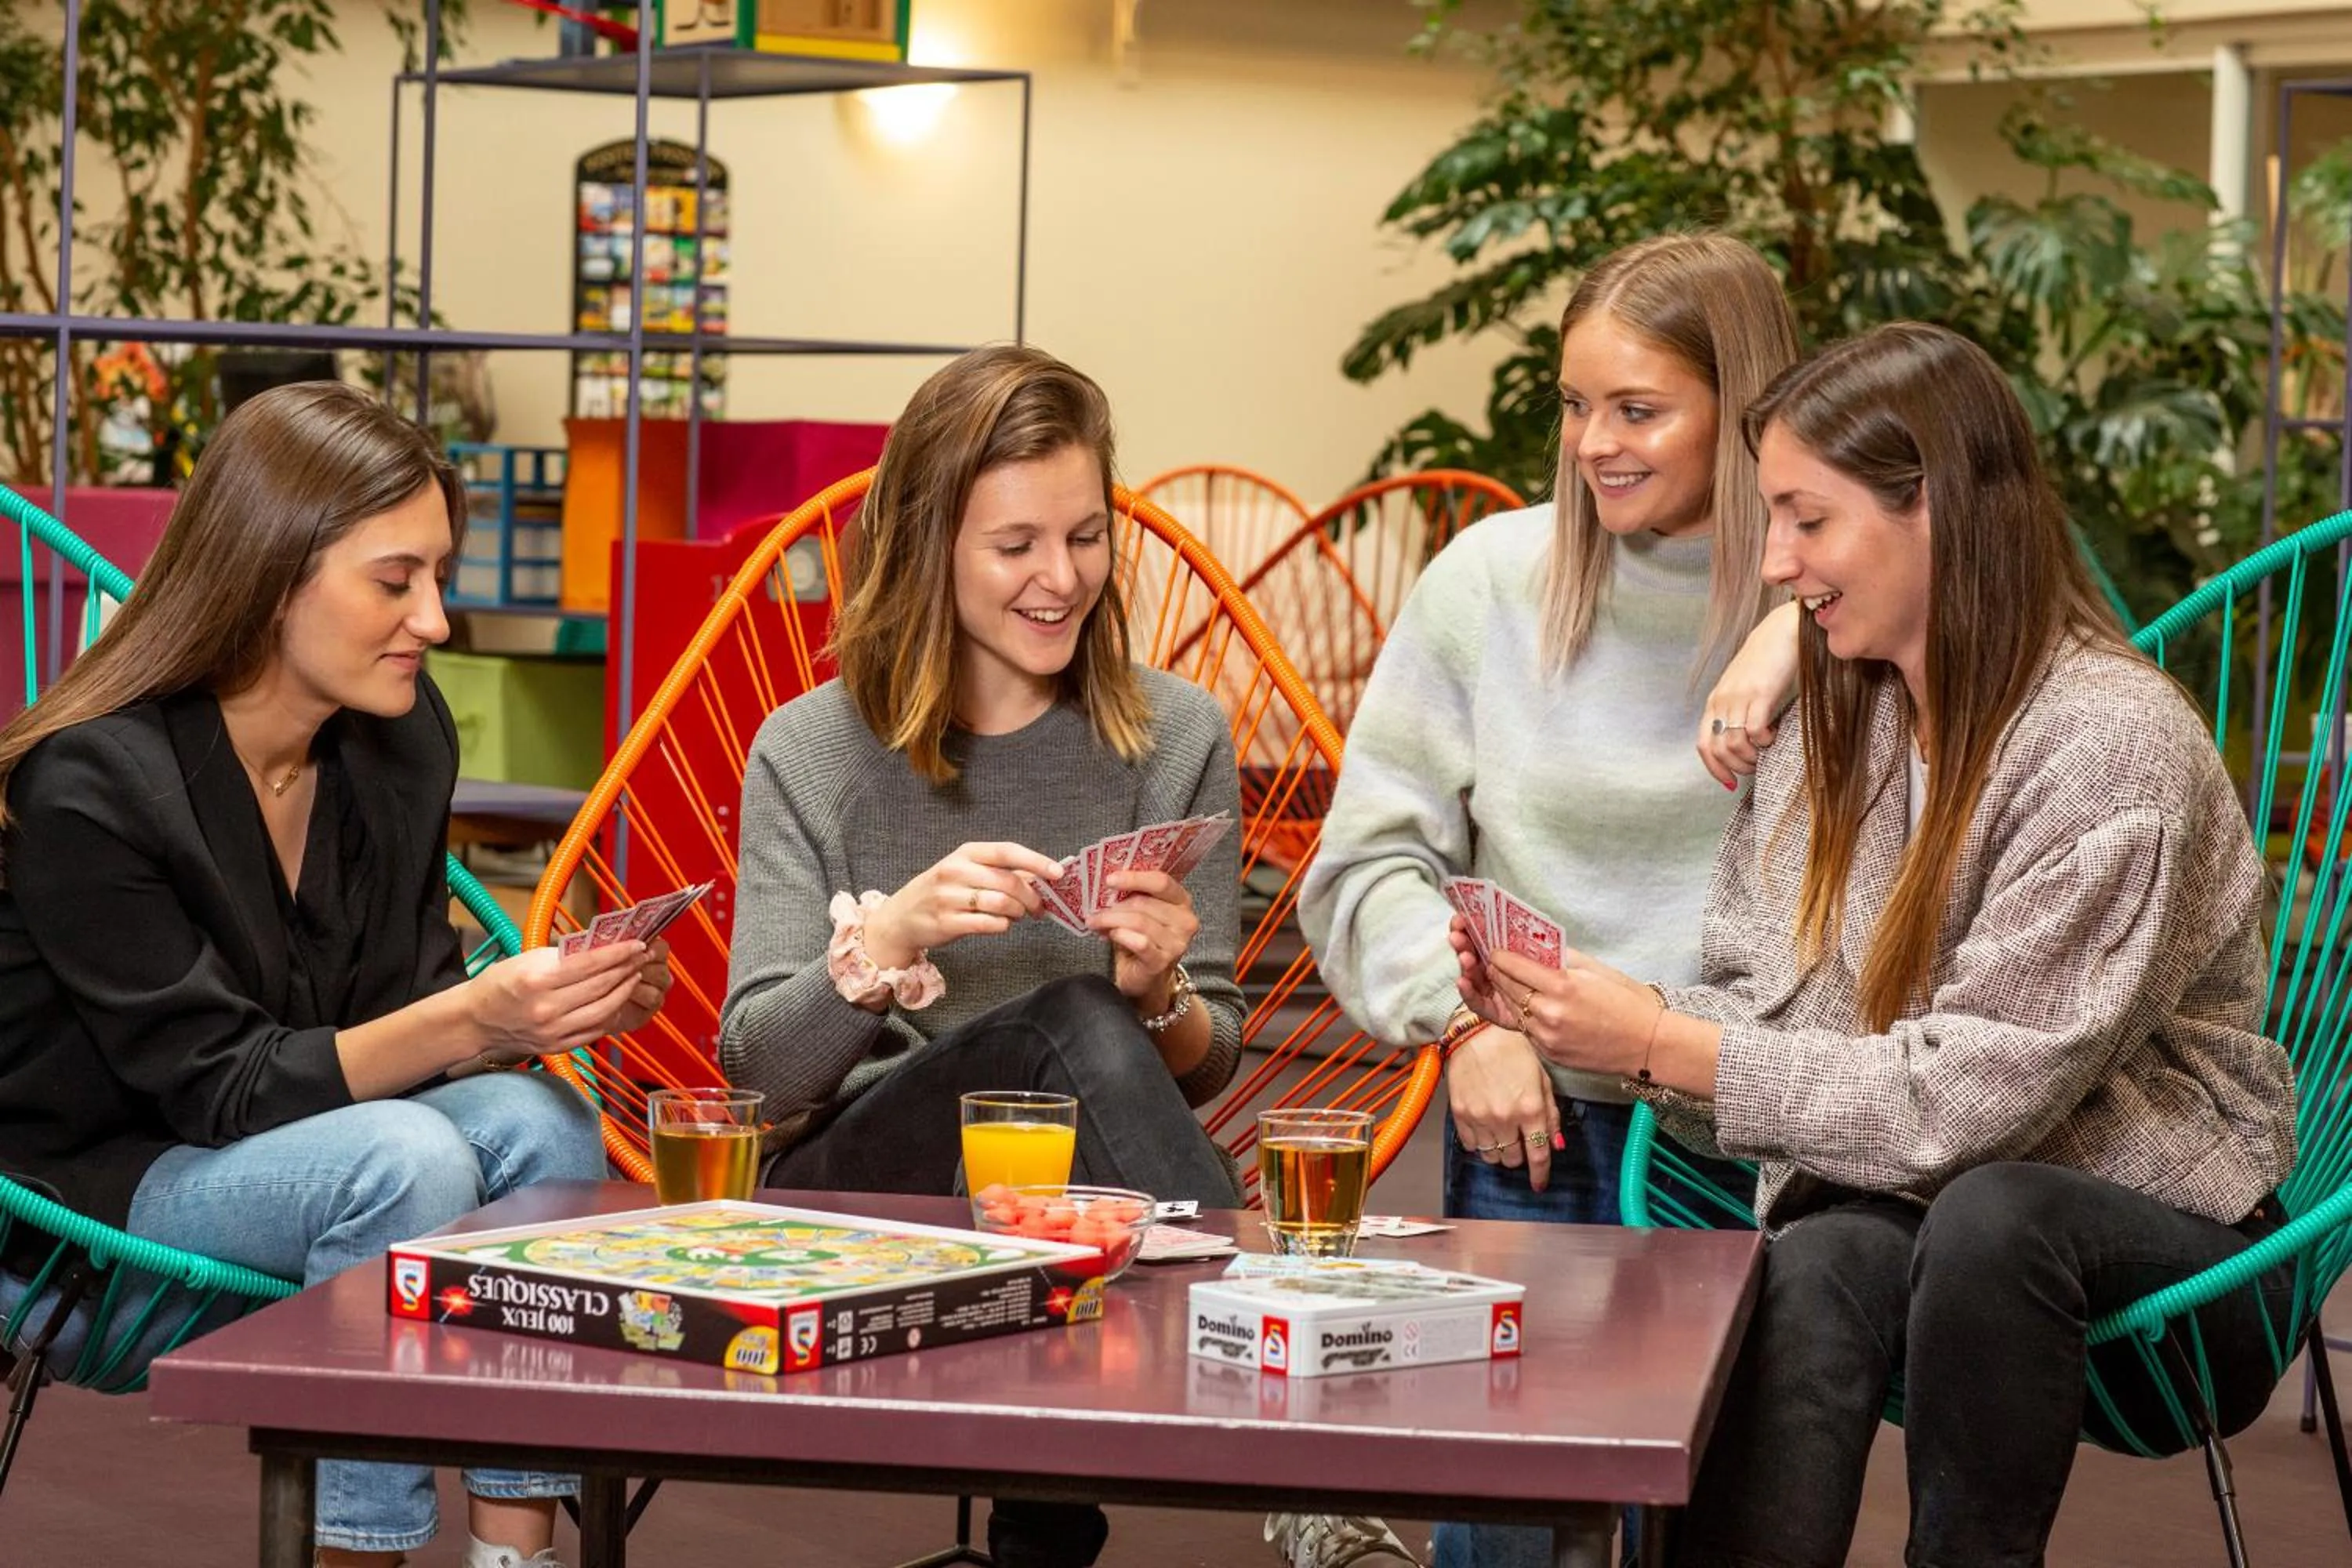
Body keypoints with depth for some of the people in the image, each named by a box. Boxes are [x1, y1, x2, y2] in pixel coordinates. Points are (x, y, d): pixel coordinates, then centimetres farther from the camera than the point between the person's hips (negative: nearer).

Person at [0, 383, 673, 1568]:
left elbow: (403, 1016, 3)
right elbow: (211, 1086, -22)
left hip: (308, 1134, 6)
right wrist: (467, 1021, -34)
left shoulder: (404, 737, -2)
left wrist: (547, 1006, -19)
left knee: (538, 1123, -22)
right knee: (406, 1159, -31)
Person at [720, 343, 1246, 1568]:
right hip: (851, 1181, -1)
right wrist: (887, 936, -23)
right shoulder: (809, 754, 3)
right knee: (1073, 1026, -31)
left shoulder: (1175, 738, 5)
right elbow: (756, 1069, -4)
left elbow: (1205, 1069, 8)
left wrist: (1161, 993, -16)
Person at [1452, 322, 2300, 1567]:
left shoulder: (2114, 744, -15)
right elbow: (1761, 1015, 6)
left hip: (2169, 1253, -4)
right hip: (1890, 1206, 4)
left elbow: (1974, 1099, -20)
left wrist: (1662, 1046, -21)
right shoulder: (1832, 725, 7)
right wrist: (1590, 1018, -13)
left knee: (1987, 1216, -37)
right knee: (1813, 1270, -31)